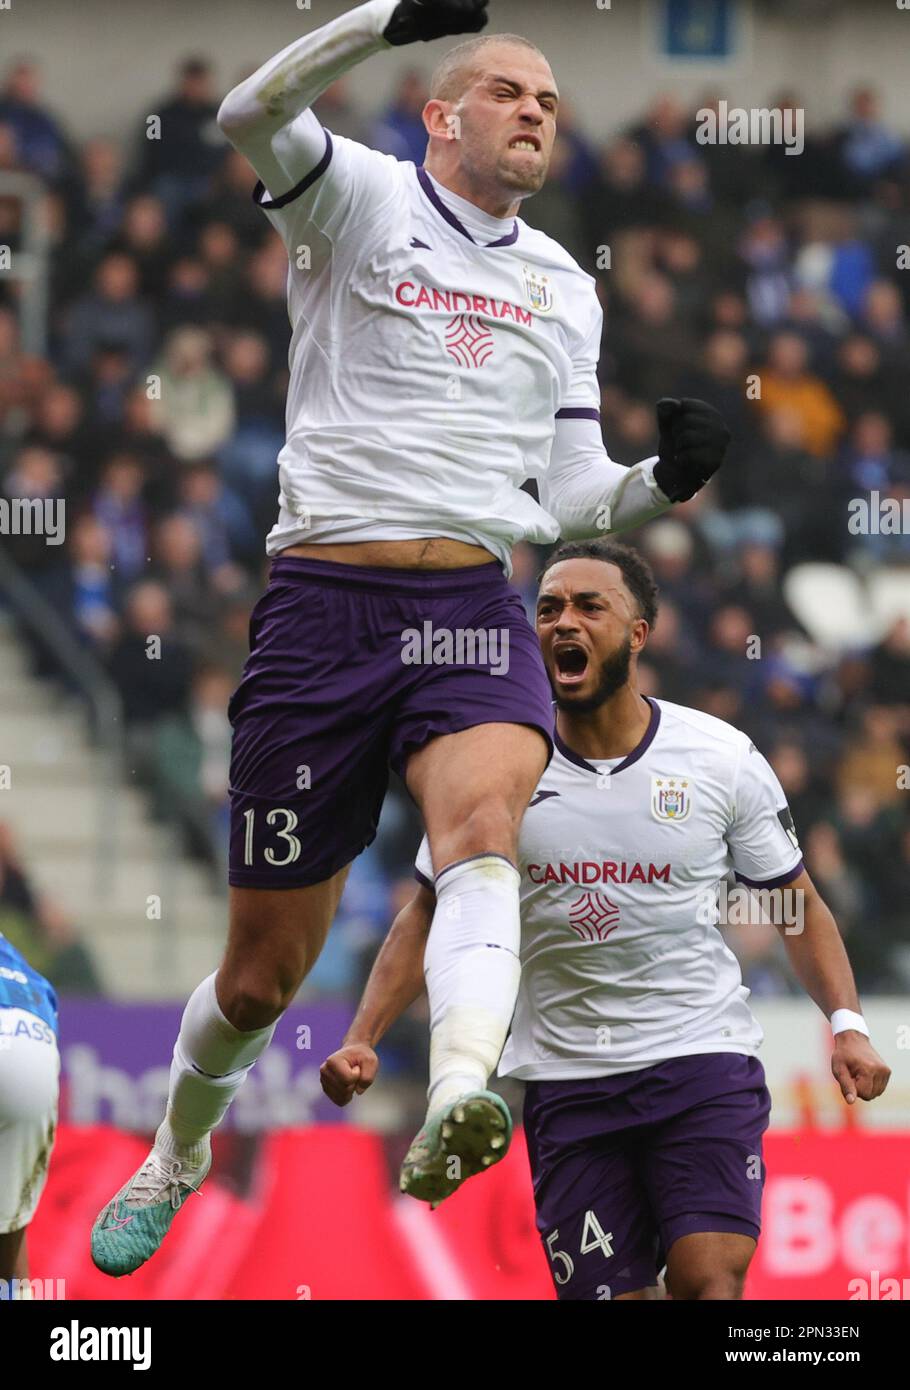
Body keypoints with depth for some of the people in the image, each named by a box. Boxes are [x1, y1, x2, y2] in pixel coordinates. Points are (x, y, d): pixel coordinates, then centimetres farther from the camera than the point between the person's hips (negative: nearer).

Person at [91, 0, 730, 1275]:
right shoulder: (362, 200, 5)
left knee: (484, 818, -32)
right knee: (265, 968, 4)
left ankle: (461, 1097, -57)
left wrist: (665, 480, 0)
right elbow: (251, 116, -16)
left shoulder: (565, 288, 20)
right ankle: (179, 1153, 34)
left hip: (474, 607, 3)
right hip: (322, 604, -3)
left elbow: (571, 499, 20)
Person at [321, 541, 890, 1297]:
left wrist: (847, 1023, -6)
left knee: (709, 1283, -20)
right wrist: (361, 1040, -2)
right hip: (565, 1083, 1)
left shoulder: (723, 758, -1)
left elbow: (799, 907, 8)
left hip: (704, 1064, -1)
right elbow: (429, 918, 9)